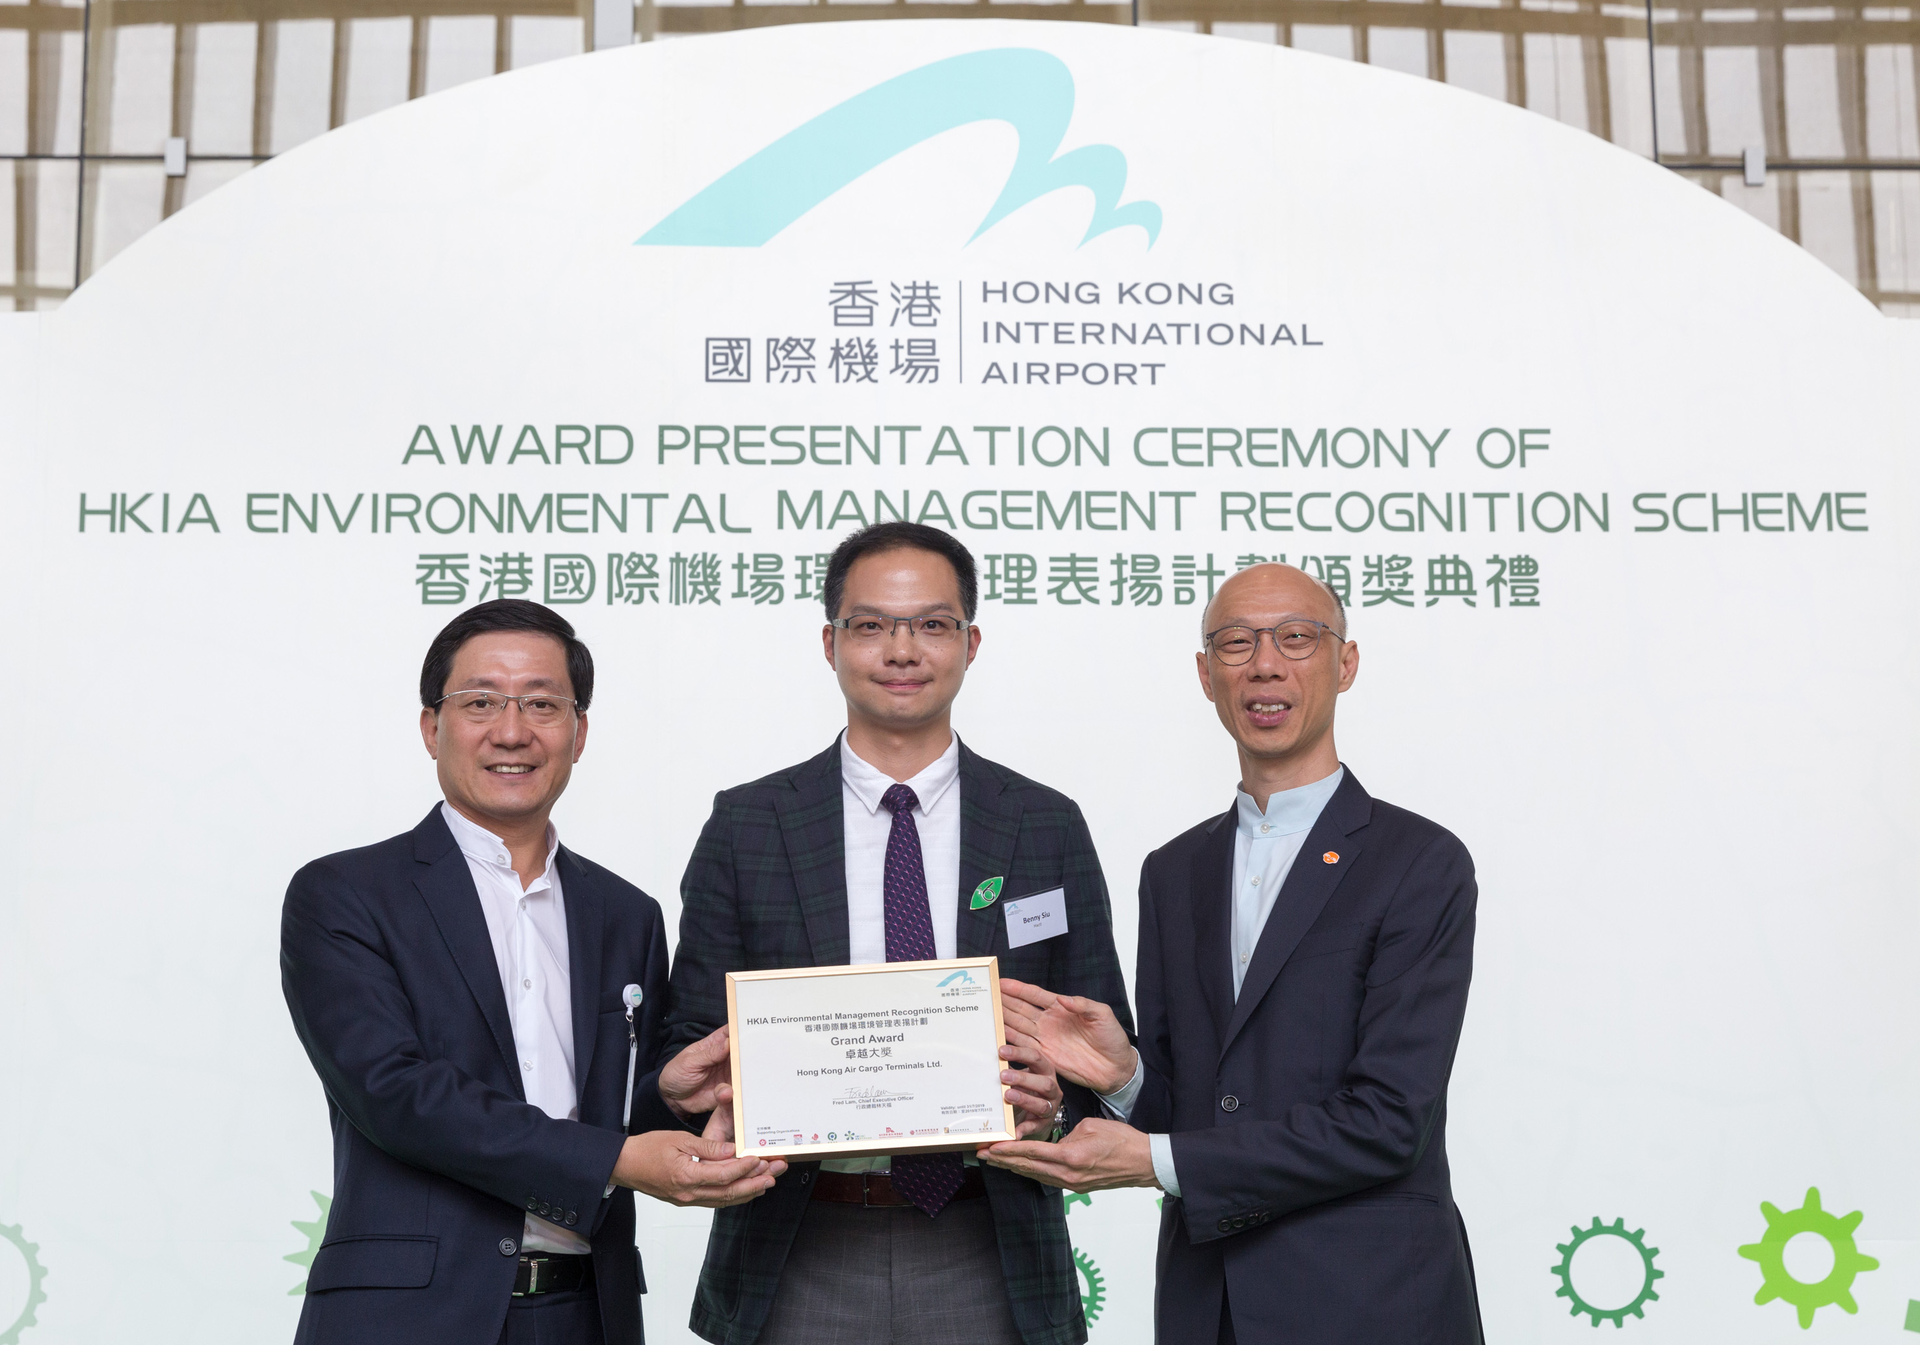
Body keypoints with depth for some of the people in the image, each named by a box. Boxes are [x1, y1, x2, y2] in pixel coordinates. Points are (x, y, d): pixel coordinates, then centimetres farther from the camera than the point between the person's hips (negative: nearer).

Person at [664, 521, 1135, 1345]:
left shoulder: (1049, 828, 4)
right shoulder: (745, 827, 2)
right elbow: (694, 1046, 4)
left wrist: (1053, 1102, -14)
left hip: (988, 1264, 1)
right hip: (799, 1267, 0)